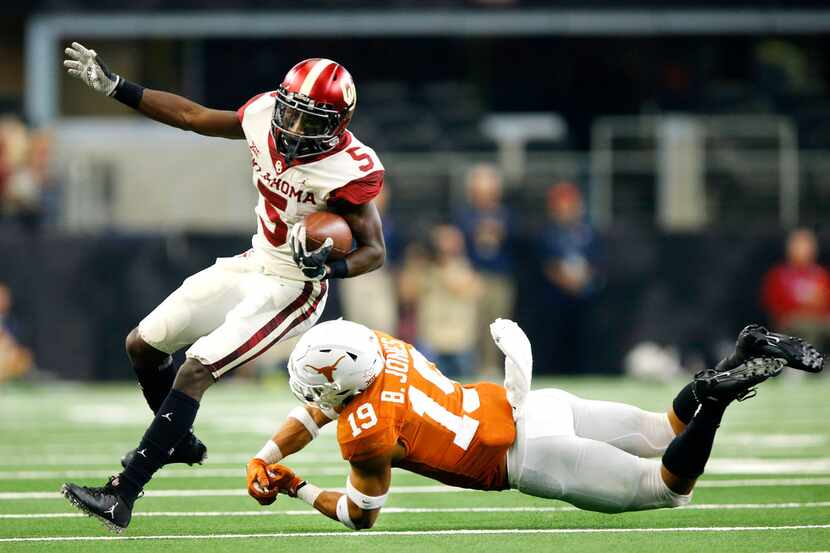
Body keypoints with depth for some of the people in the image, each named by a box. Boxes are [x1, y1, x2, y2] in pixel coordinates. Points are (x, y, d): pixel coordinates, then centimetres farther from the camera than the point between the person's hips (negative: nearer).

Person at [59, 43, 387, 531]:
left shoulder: (349, 171, -26)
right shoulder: (265, 116, -10)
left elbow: (375, 251, -17)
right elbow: (192, 116, 4)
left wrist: (329, 267, -37)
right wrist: (114, 87, 4)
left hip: (290, 289, -8)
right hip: (252, 265, 8)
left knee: (196, 370, -20)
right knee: (142, 345, 15)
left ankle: (122, 496, -20)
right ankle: (180, 443, 41)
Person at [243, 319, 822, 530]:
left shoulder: (368, 429, -18)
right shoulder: (376, 344, 2)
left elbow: (361, 516, -1)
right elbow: (314, 411, 20)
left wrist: (299, 490, 10)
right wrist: (265, 458, 14)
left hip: (532, 455, -7)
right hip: (535, 405, 7)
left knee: (672, 489, 2)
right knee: (665, 432, 24)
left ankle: (717, 394, -20)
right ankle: (742, 358, 5)